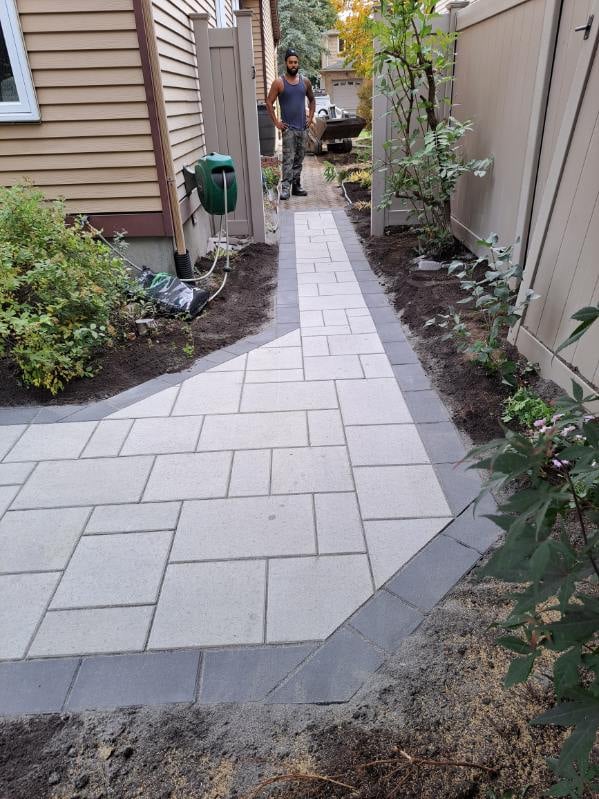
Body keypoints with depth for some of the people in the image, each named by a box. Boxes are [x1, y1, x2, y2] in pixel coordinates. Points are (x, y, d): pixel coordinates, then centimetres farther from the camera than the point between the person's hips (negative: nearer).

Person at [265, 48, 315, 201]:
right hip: (288, 127, -4)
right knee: (288, 159, -11)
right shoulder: (279, 82, -3)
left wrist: (310, 117, 10)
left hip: (303, 127, 4)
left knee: (299, 159, 8)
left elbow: (312, 100, 21)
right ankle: (285, 188, -12)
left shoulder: (305, 81, 8)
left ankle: (296, 187, 15)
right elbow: (269, 102, -1)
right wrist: (276, 122, -7)